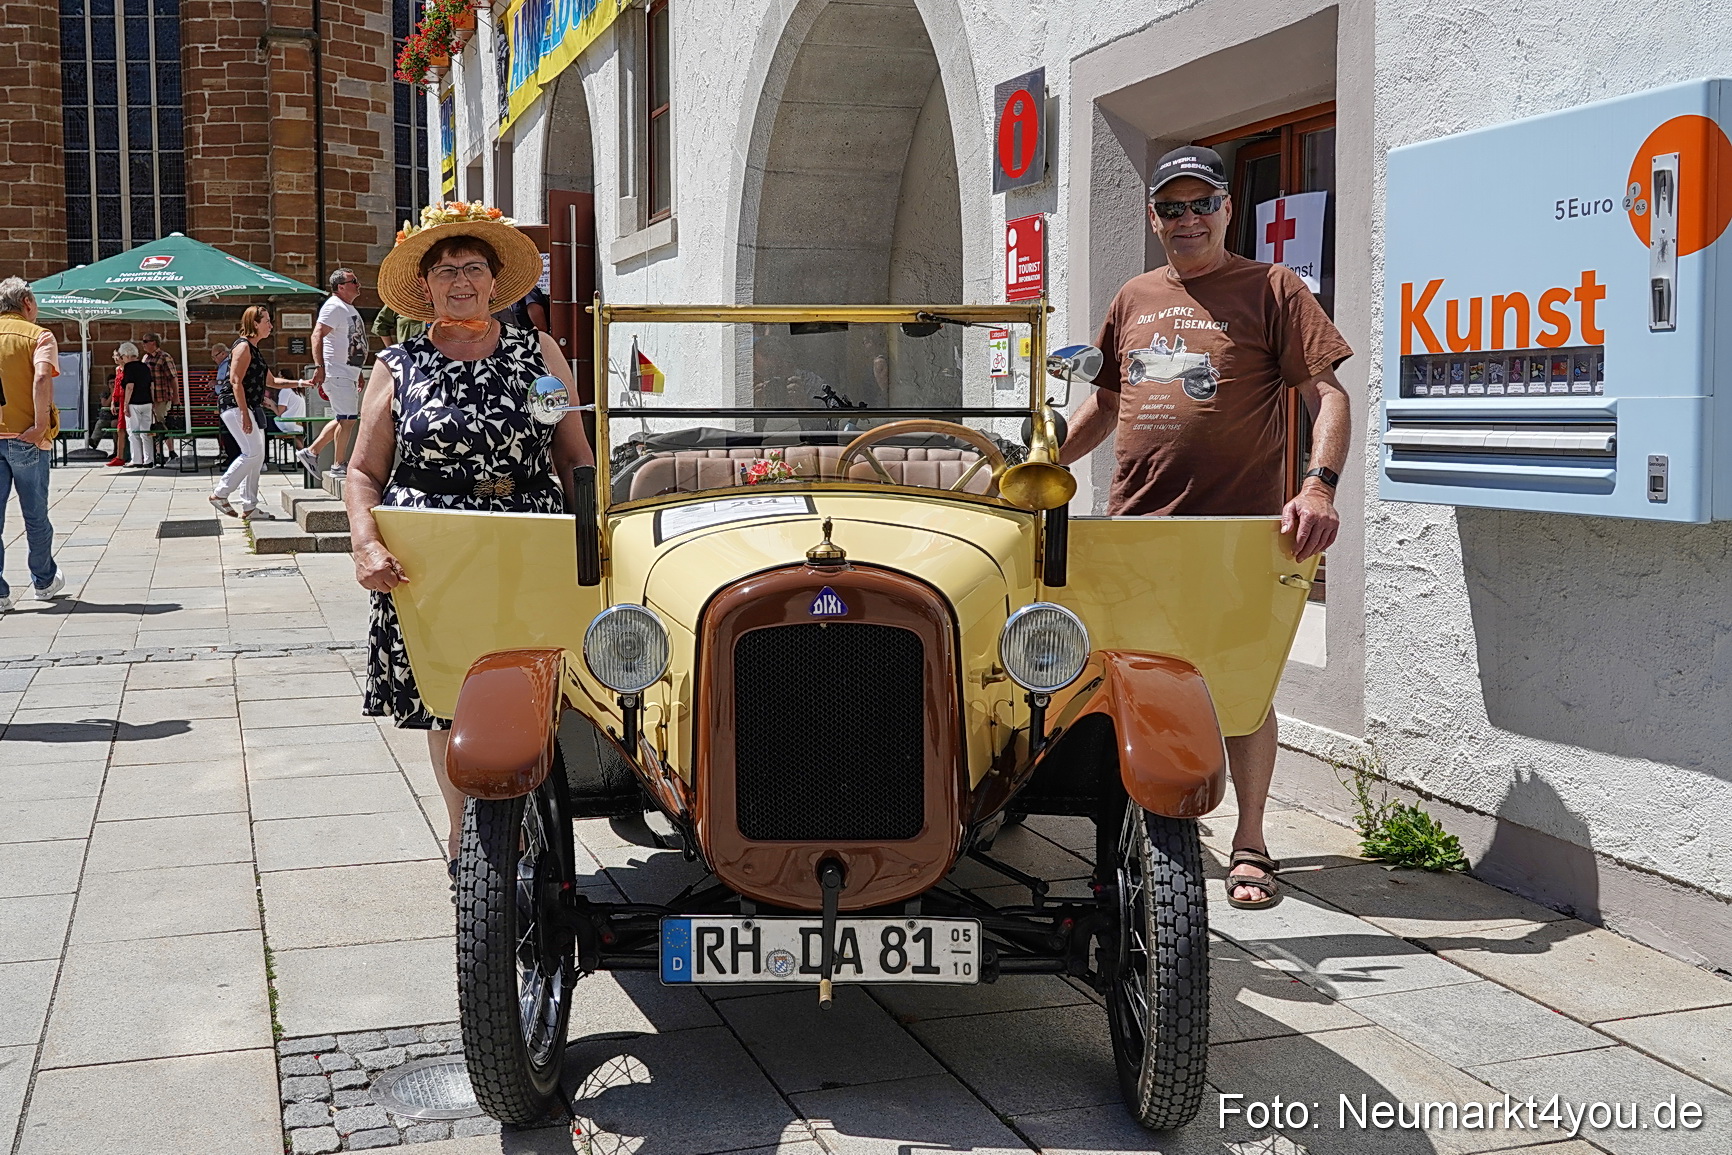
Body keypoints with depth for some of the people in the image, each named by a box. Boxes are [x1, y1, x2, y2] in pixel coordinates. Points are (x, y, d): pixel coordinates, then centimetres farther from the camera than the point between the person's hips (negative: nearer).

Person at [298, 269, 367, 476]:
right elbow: (317, 335, -23)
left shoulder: (350, 309, 20)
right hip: (337, 374, -10)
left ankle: (311, 452, 20)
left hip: (348, 373, 10)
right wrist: (319, 366, -31)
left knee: (345, 419, 15)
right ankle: (340, 465, 3)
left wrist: (358, 373, 28)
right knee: (347, 419, -6)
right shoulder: (334, 307, -12)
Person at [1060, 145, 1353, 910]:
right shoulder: (1133, 300, 15)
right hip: (1135, 525, 5)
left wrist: (1320, 485, -21)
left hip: (1238, 525, -4)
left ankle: (1249, 844, 14)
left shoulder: (1272, 291, 0)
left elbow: (1328, 395, -6)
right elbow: (1105, 403, 25)